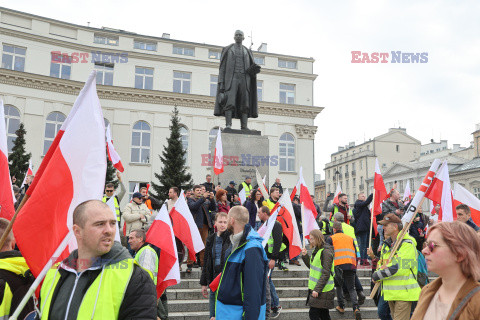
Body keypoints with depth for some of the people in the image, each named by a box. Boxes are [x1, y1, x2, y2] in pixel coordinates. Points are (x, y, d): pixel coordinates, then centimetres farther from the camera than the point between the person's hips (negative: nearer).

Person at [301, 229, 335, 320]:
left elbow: (326, 274, -20)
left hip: (323, 289, -9)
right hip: (316, 288, 9)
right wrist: (305, 256, 6)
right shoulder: (317, 250, 11)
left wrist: (317, 289, -22)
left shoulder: (326, 251, -17)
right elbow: (312, 267, 20)